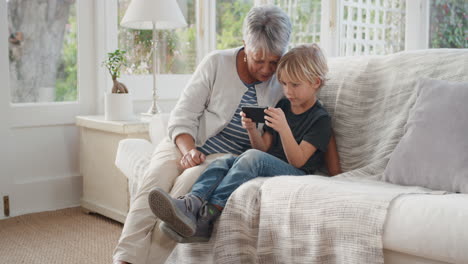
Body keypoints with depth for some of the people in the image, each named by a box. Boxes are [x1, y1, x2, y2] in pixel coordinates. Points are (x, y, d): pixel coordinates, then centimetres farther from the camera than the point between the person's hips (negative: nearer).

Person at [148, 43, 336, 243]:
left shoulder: (320, 118, -1)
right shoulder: (283, 106, 19)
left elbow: (298, 161, -10)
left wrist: (284, 128, -25)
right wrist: (251, 129, -4)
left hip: (295, 175, -7)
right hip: (266, 171, 7)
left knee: (252, 156, -33)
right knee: (225, 160, -20)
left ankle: (207, 217, -45)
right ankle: (191, 204, -47)